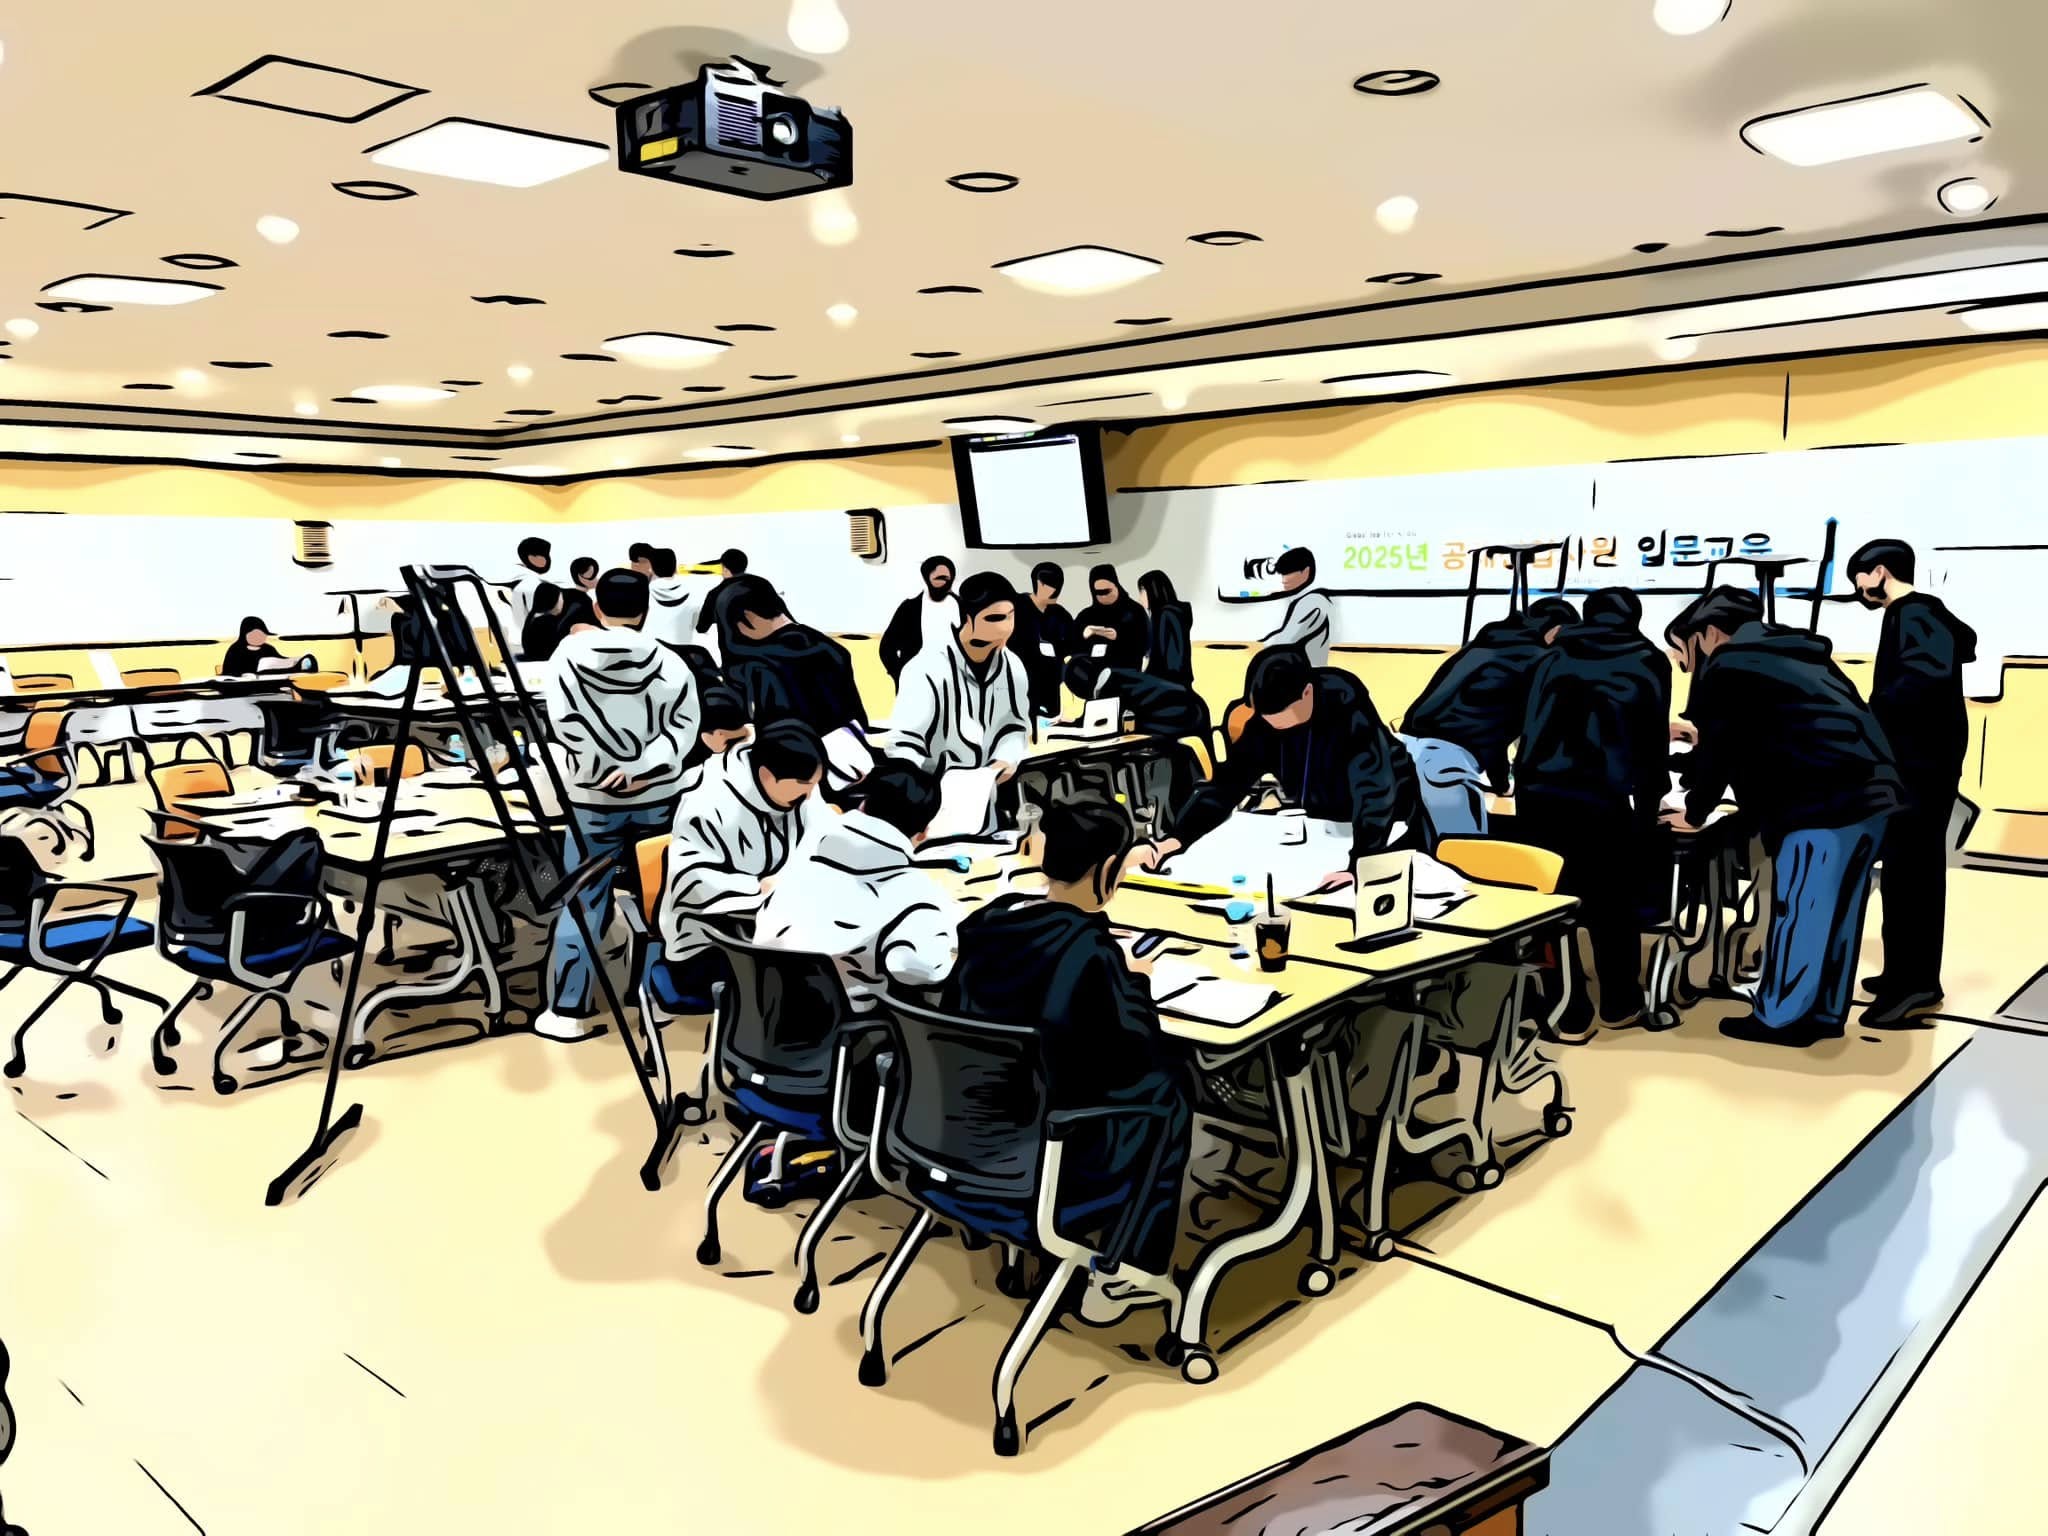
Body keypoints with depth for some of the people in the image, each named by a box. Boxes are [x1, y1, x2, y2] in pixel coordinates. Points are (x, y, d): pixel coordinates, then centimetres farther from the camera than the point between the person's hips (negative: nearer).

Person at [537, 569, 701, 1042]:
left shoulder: (569, 653, -6)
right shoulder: (670, 663, -6)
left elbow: (562, 724, -9)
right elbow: (685, 727, -13)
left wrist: (602, 769, -4)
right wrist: (644, 767, -17)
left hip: (592, 799, -1)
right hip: (659, 798, 1)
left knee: (582, 904, 5)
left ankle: (568, 1011, 8)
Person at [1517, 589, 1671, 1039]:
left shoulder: (1554, 656, 22)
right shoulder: (1647, 662, 15)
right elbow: (1653, 741, 15)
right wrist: (1650, 800, 28)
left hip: (1536, 794, 3)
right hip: (1600, 799, -2)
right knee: (1612, 905, 15)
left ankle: (1569, 1012, 18)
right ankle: (1619, 1003, 29)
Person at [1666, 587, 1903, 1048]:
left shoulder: (1728, 666, -3)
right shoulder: (1788, 652, 24)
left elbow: (1720, 750, -1)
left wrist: (1695, 814, 13)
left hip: (1821, 801, -9)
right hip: (1869, 792, 9)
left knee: (1799, 910, 0)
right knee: (1838, 909, 14)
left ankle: (1782, 1017, 9)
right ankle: (1825, 1012, 22)